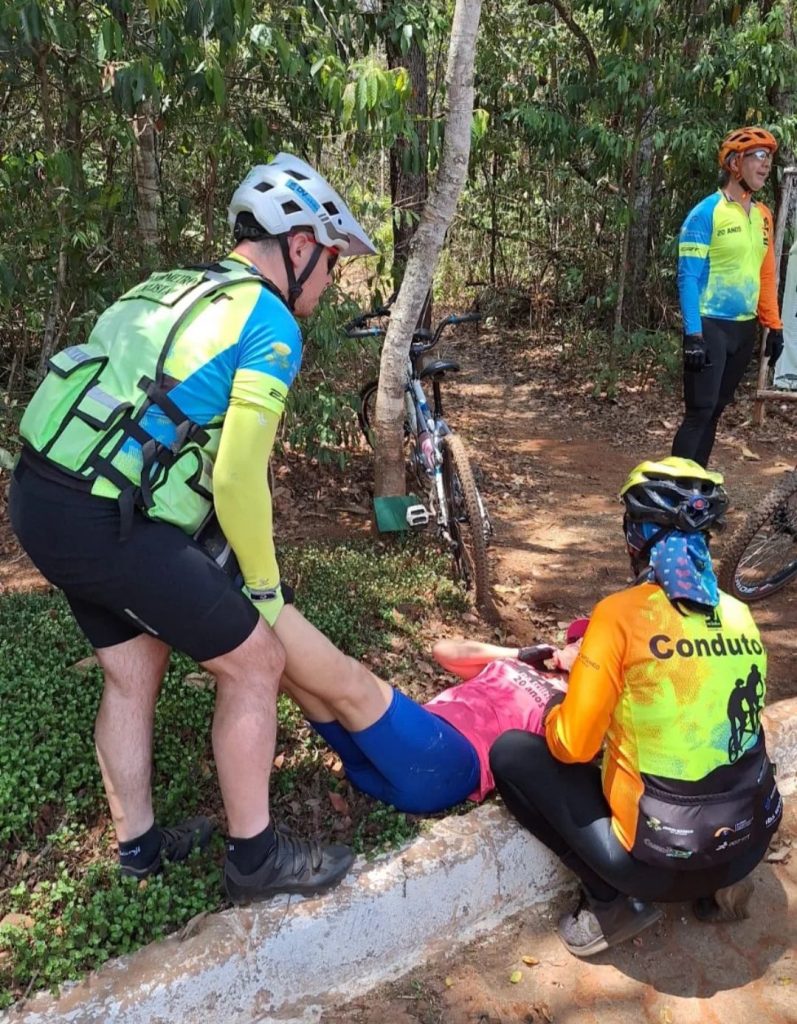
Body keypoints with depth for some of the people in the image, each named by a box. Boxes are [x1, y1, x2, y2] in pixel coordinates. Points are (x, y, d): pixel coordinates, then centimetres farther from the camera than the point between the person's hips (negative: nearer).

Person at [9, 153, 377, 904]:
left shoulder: (165, 289, 19)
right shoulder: (271, 325, -7)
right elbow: (238, 482, -13)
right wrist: (265, 585, 3)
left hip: (41, 499, 9)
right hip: (109, 523, -9)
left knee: (133, 671, 23)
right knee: (254, 662, 6)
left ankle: (138, 845, 39)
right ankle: (255, 856, 21)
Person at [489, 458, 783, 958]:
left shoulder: (621, 614, -17)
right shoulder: (739, 614, 2)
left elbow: (572, 746, -15)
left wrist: (556, 708, 8)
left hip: (663, 863, -6)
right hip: (750, 845, 6)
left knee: (511, 753, 6)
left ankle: (617, 900, 5)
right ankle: (720, 880, 16)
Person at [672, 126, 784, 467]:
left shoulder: (762, 215, 11)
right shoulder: (706, 213, -9)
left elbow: (766, 274, 16)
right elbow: (688, 277, -13)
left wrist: (774, 325, 11)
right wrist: (693, 335, -19)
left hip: (745, 328, 7)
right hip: (711, 326, -7)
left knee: (716, 410, 11)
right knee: (700, 411, -8)